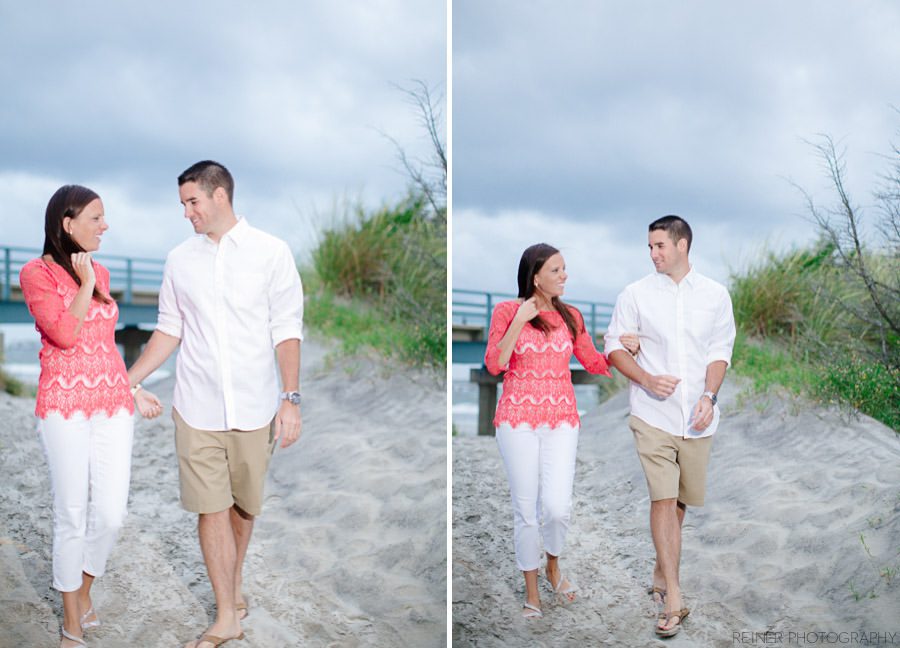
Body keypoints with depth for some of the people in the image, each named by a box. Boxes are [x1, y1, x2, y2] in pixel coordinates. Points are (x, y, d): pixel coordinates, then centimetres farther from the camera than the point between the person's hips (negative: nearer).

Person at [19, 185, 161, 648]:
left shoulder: (100, 274, 13)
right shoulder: (37, 273, -4)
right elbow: (64, 334, -16)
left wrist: (133, 387, 20)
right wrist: (86, 283, -9)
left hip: (112, 403, 5)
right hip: (64, 404, -5)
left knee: (112, 513, 0)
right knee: (72, 514, 0)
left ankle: (85, 591, 26)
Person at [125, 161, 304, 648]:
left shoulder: (271, 253, -3)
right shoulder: (180, 260, 5)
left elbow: (286, 331, -4)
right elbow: (169, 330, 10)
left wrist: (291, 399, -10)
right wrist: (127, 381, 3)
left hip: (253, 407, -1)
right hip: (197, 407, 1)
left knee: (244, 504, 12)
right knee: (210, 509, 0)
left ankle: (233, 584, 35)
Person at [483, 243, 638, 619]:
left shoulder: (570, 316, 9)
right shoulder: (507, 311, -2)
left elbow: (593, 363, 12)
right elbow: (494, 365, -10)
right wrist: (519, 321, -16)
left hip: (561, 421, 2)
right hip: (518, 419, -2)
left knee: (557, 508, -10)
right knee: (526, 510, 2)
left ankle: (553, 567, 22)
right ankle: (531, 591, 20)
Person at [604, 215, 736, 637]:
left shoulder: (715, 295, 5)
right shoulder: (636, 294, 0)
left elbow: (720, 351, 5)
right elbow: (614, 347, 2)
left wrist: (709, 396, -10)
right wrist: (646, 379, -14)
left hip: (697, 417, 2)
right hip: (653, 415, -2)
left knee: (680, 501, 12)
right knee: (663, 499, -12)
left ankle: (662, 574, 32)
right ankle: (673, 599, -12)